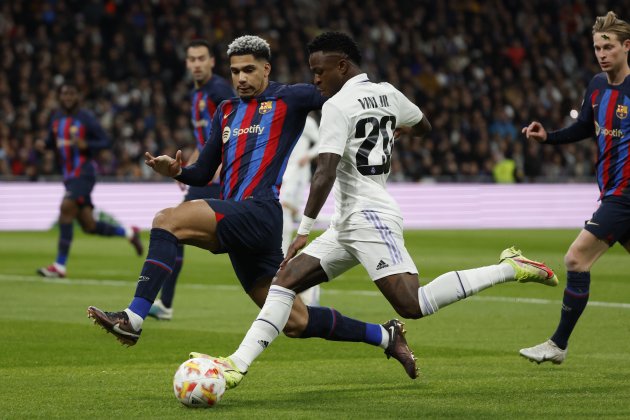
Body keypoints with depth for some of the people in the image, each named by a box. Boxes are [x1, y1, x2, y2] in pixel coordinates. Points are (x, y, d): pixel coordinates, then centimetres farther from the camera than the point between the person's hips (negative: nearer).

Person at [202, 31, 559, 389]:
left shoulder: (337, 107, -11)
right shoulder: (387, 94, 13)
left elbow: (326, 173, -20)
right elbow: (425, 127, 30)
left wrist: (304, 230, -18)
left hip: (369, 219, -10)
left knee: (413, 305, -19)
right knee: (286, 278, 6)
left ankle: (511, 269, -13)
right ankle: (238, 364, -2)